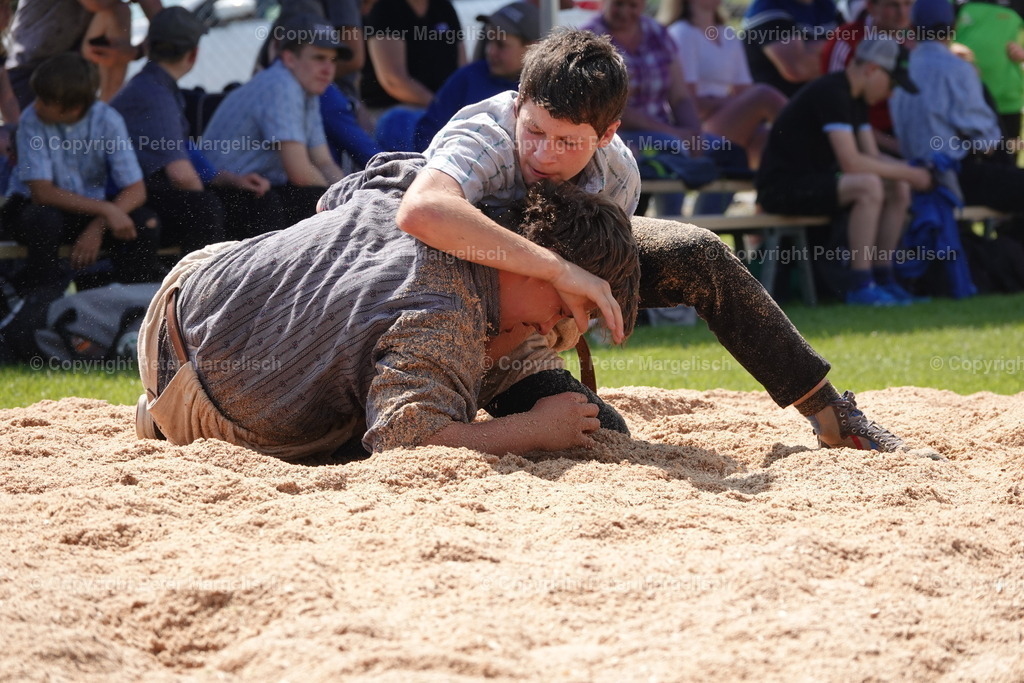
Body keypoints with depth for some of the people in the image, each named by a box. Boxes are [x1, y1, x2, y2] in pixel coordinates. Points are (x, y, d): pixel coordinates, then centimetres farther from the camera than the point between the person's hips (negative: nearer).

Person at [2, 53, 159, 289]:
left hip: (90, 209, 2)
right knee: (44, 220, -37)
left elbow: (135, 190, -15)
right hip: (36, 207, -2)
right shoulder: (32, 120, -21)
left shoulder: (107, 120, -15)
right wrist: (106, 210, -34)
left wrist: (98, 226, -31)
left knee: (145, 223, -24)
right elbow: (41, 192, -25)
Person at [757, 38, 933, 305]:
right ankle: (860, 287, -25)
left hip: (813, 181, 11)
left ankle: (883, 279, 4)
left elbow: (872, 157, 14)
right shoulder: (832, 93, -20)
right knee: (867, 186, -30)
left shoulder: (854, 99, 13)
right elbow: (851, 162, -26)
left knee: (898, 189, 3)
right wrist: (908, 173, -18)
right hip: (782, 187, -11)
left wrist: (912, 170, -3)